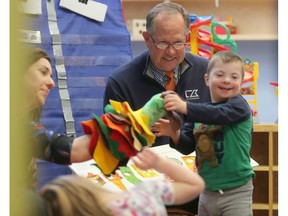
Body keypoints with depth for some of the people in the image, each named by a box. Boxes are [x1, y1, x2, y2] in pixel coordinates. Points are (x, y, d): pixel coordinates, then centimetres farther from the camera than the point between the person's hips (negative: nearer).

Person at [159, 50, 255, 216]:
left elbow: (217, 114, -30)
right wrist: (175, 134, -13)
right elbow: (188, 145, 8)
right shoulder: (201, 111, 8)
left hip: (236, 191, -6)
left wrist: (184, 107, -40)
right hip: (207, 192, 6)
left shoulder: (239, 105, -10)